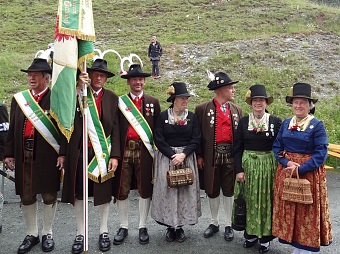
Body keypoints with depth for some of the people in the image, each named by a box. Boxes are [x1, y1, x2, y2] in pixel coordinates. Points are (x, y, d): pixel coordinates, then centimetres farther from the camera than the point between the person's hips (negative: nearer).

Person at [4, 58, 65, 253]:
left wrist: (63, 153, -11)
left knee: (49, 195, 7)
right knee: (26, 196, 11)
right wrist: (9, 153, 7)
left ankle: (48, 233, 23)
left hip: (48, 155, -4)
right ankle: (32, 234, 26)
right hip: (23, 154, 4)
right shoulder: (19, 99, 10)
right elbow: (12, 129, 11)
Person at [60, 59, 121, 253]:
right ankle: (80, 234, 22)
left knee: (104, 192, 10)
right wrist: (78, 88, -22)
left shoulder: (112, 98, 3)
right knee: (79, 194, 8)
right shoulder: (78, 94, 2)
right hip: (80, 152, 0)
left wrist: (115, 155, -6)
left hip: (103, 152, 0)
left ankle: (104, 232, 26)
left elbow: (116, 129, 0)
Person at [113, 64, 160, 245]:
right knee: (121, 190, 7)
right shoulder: (119, 101, 6)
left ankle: (142, 227, 21)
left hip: (145, 151, 0)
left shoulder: (153, 102, 9)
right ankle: (123, 227, 21)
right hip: (124, 150, 0)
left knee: (145, 189, 7)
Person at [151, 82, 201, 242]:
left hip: (187, 158, 2)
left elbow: (196, 139, 0)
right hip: (166, 158, -1)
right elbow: (158, 140, -5)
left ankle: (180, 227, 15)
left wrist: (183, 154, -13)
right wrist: (172, 155, -13)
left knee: (185, 191, 2)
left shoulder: (192, 117, 4)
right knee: (167, 190, 0)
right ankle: (170, 227, 14)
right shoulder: (163, 116, -1)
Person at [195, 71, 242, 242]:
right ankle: (214, 223, 30)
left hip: (231, 156, 2)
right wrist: (199, 156, -4)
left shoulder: (237, 110, 6)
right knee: (212, 191, 12)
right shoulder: (202, 109, -3)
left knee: (229, 191, 10)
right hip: (211, 156, -1)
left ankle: (228, 225, 24)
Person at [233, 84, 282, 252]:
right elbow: (237, 148, 2)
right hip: (248, 166, 2)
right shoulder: (243, 122, 2)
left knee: (266, 200, 6)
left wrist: (280, 168, -4)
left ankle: (265, 236, 19)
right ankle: (251, 233, 23)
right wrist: (239, 169, -5)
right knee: (249, 200, 9)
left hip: (268, 166, -1)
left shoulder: (276, 121, -2)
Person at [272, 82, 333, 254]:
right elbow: (277, 147, 6)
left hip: (308, 173, -4)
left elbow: (321, 153, -13)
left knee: (306, 211, 3)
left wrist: (300, 169, -21)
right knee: (288, 209, 9)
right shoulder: (286, 123, 8)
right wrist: (287, 162, -12)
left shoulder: (317, 125, -7)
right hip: (286, 172, 5)